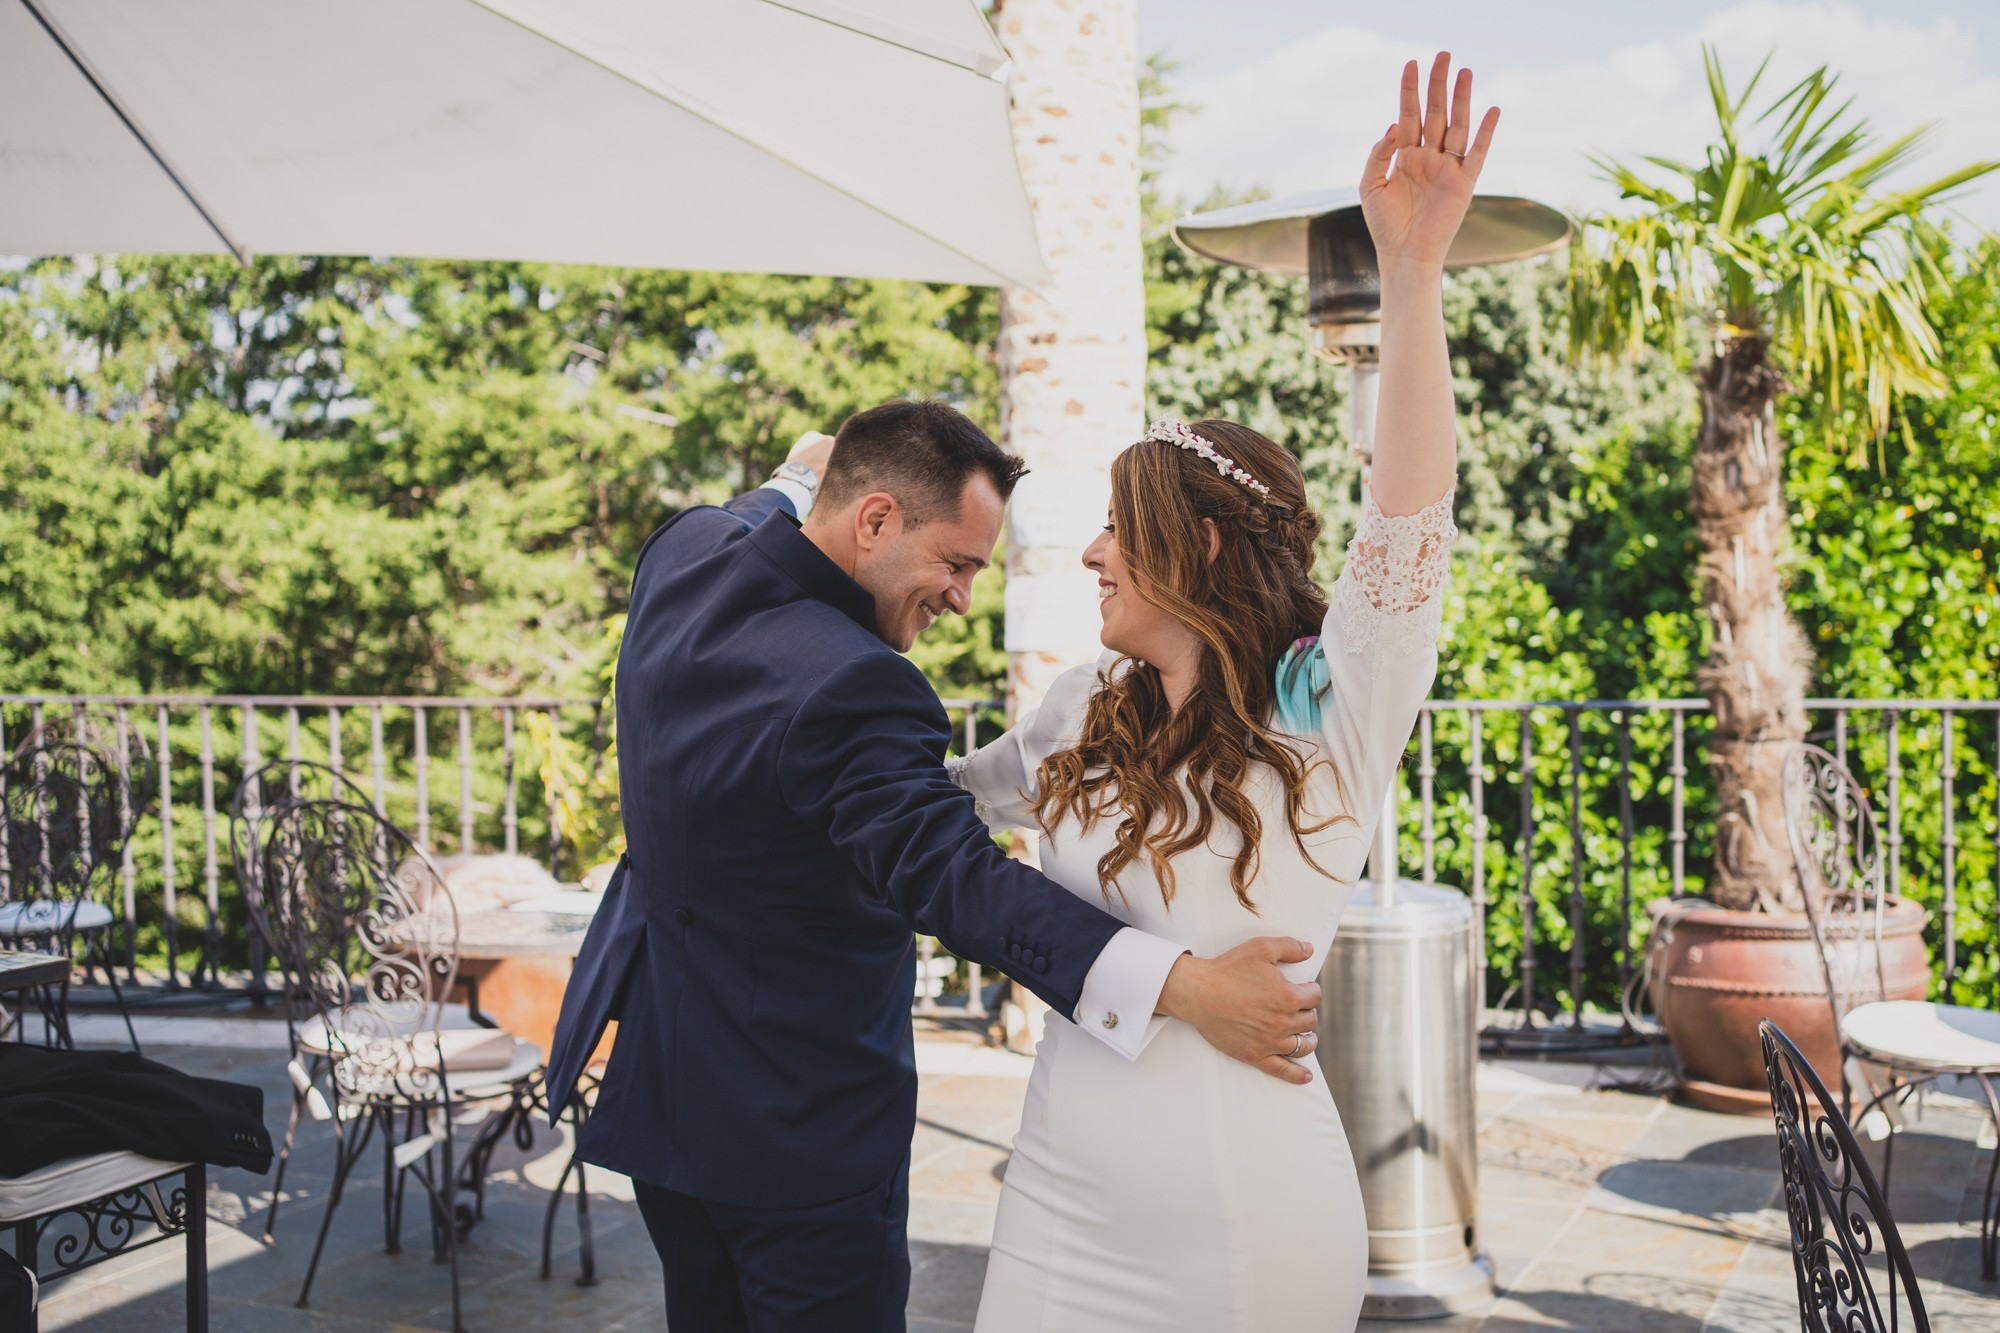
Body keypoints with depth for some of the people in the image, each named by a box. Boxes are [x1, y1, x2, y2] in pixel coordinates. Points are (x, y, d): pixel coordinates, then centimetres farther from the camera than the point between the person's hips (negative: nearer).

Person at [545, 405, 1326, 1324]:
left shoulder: (683, 554, -3)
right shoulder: (853, 688, -31)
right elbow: (953, 874, -40)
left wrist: (801, 480, 40)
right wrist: (1184, 988, -46)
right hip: (798, 1130, -9)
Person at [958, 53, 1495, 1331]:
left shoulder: (1329, 714, -11)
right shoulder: (1088, 711, 6)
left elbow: (1409, 523, -26)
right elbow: (958, 790, 26)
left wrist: (1413, 269, -35)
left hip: (1244, 1219, -5)